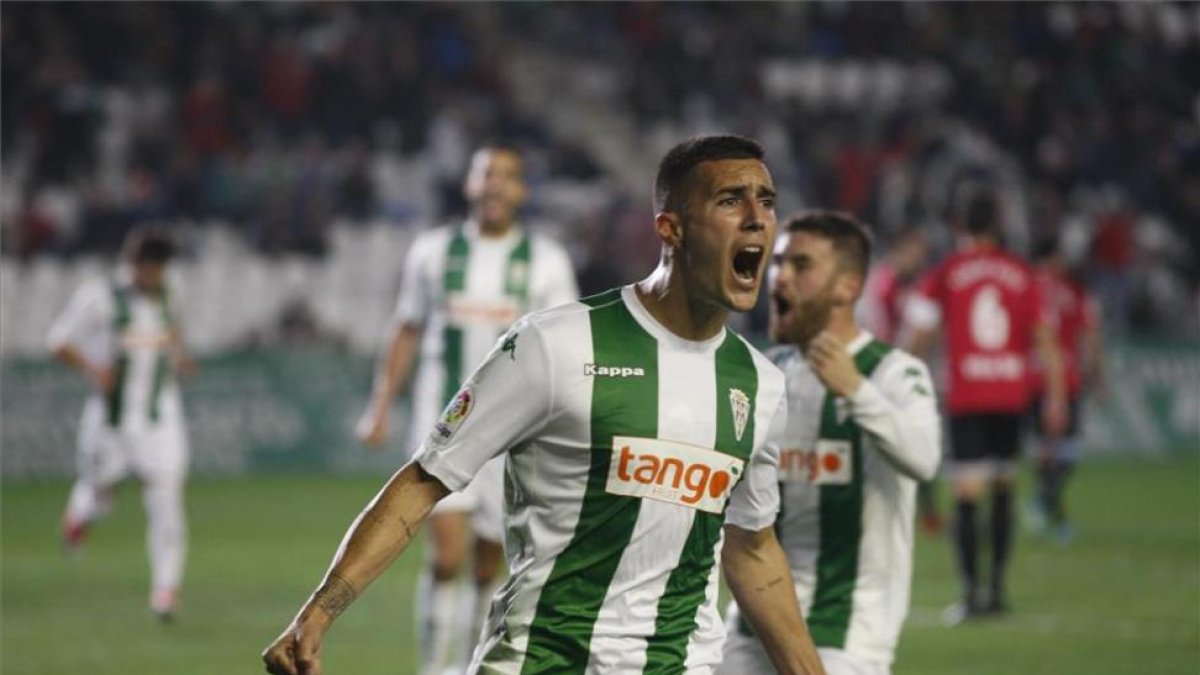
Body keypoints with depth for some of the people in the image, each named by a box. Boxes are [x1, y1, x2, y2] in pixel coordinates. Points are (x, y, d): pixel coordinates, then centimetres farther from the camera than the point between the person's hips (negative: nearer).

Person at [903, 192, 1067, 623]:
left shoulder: (945, 273, 0)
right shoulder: (1020, 274, 6)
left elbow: (920, 336, 0)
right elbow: (1044, 339, 5)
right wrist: (1055, 397, 8)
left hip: (965, 398, -2)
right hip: (1011, 394, 2)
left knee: (966, 495, -5)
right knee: (1003, 490, 14)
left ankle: (971, 592, -15)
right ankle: (997, 589, 14)